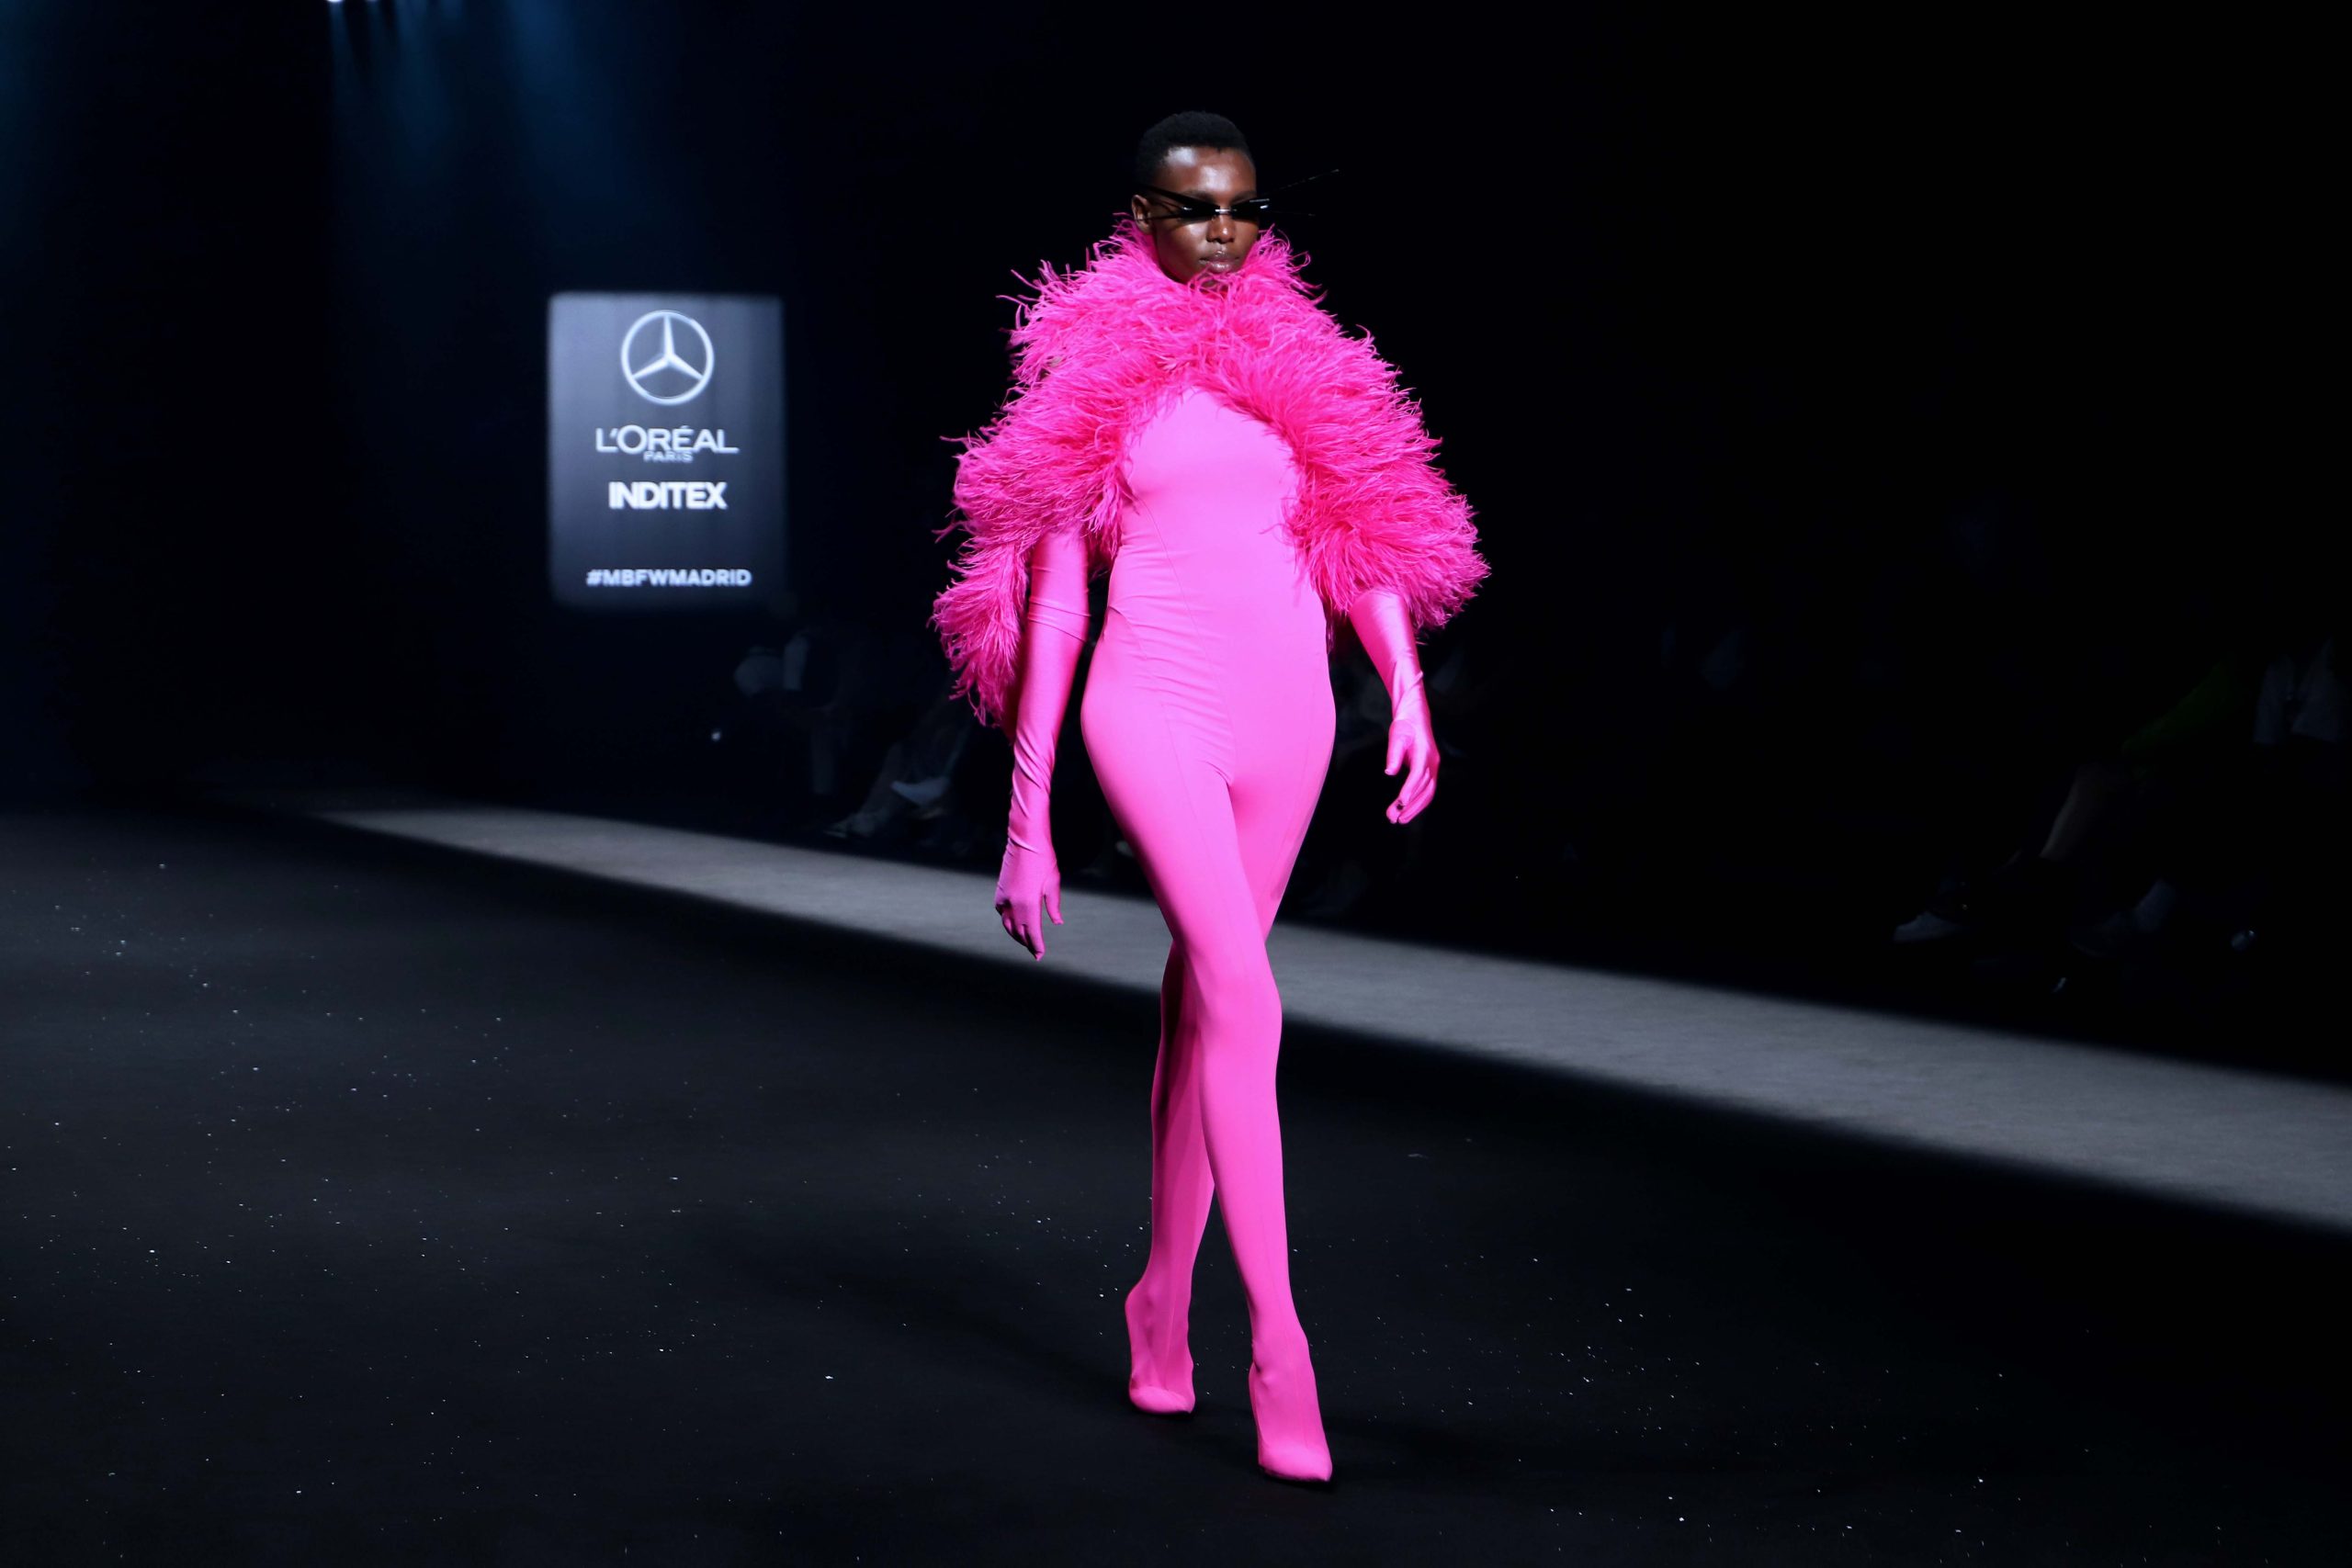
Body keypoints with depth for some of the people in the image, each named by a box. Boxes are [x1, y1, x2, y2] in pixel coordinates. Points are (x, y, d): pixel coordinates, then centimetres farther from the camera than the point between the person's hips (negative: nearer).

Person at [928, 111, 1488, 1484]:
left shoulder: (1300, 356, 12)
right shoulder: (1095, 368, 2)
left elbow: (1364, 529, 13)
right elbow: (1053, 597, 1)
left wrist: (1407, 685, -4)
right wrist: (1029, 816, -1)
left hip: (1286, 712, 4)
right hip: (1156, 706, -4)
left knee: (1204, 1002, 11)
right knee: (1244, 996, -18)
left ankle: (1165, 1299, 26)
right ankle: (1280, 1345, -18)